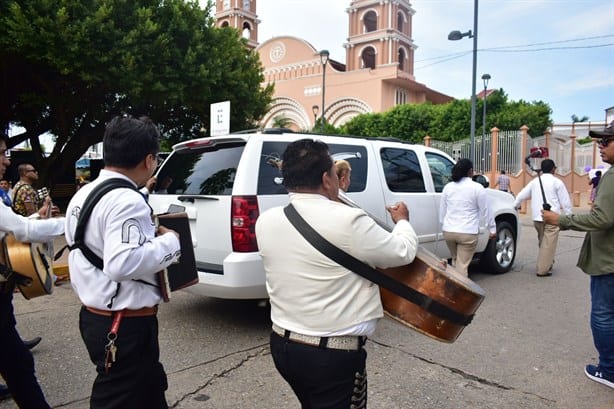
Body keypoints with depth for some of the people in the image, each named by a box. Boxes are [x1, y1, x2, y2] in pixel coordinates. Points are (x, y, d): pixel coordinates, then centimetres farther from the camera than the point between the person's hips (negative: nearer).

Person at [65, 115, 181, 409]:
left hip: (94, 316, 10)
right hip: (125, 325, -9)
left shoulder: (83, 194, 7)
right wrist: (168, 242, -19)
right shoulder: (126, 200, -23)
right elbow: (123, 263, -33)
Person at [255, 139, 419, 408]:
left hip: (282, 344, 7)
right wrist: (402, 221, 14)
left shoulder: (266, 221, -5)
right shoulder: (348, 221, -22)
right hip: (334, 354, -6)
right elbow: (403, 253, -7)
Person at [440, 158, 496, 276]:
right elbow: (485, 211, -2)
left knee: (455, 261, 24)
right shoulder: (477, 187, -6)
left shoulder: (448, 187, 6)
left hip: (448, 231, 5)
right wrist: (493, 229, 9)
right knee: (462, 266, -2)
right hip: (467, 233, -4)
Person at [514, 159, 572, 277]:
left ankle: (547, 263, 32)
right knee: (548, 244, -4)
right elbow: (565, 201, -2)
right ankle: (542, 269, -6)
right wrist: (569, 216, 6)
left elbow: (521, 195, 18)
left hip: (537, 218, 6)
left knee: (542, 243, 20)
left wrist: (515, 206, 34)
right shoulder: (557, 182, -3)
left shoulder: (534, 181, 11)